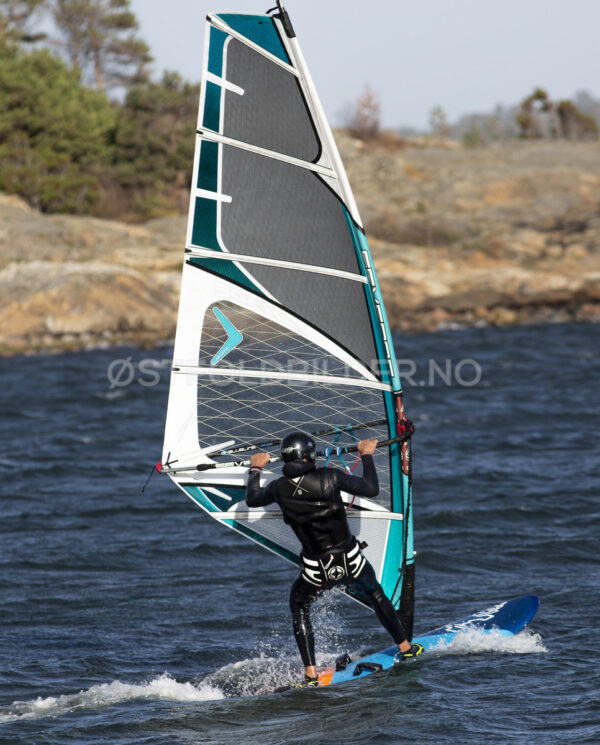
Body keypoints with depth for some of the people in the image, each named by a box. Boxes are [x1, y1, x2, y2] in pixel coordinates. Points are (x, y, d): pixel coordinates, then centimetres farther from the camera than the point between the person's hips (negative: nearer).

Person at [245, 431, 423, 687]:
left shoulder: (280, 488, -9)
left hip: (317, 570, 0)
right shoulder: (330, 477, -15)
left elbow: (251, 499, 12)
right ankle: (405, 647, 41)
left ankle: (311, 675, 13)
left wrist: (256, 468, 28)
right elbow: (371, 489, -6)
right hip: (351, 561, 0)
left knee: (299, 607, 25)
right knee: (374, 592, 30)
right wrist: (367, 455, 8)